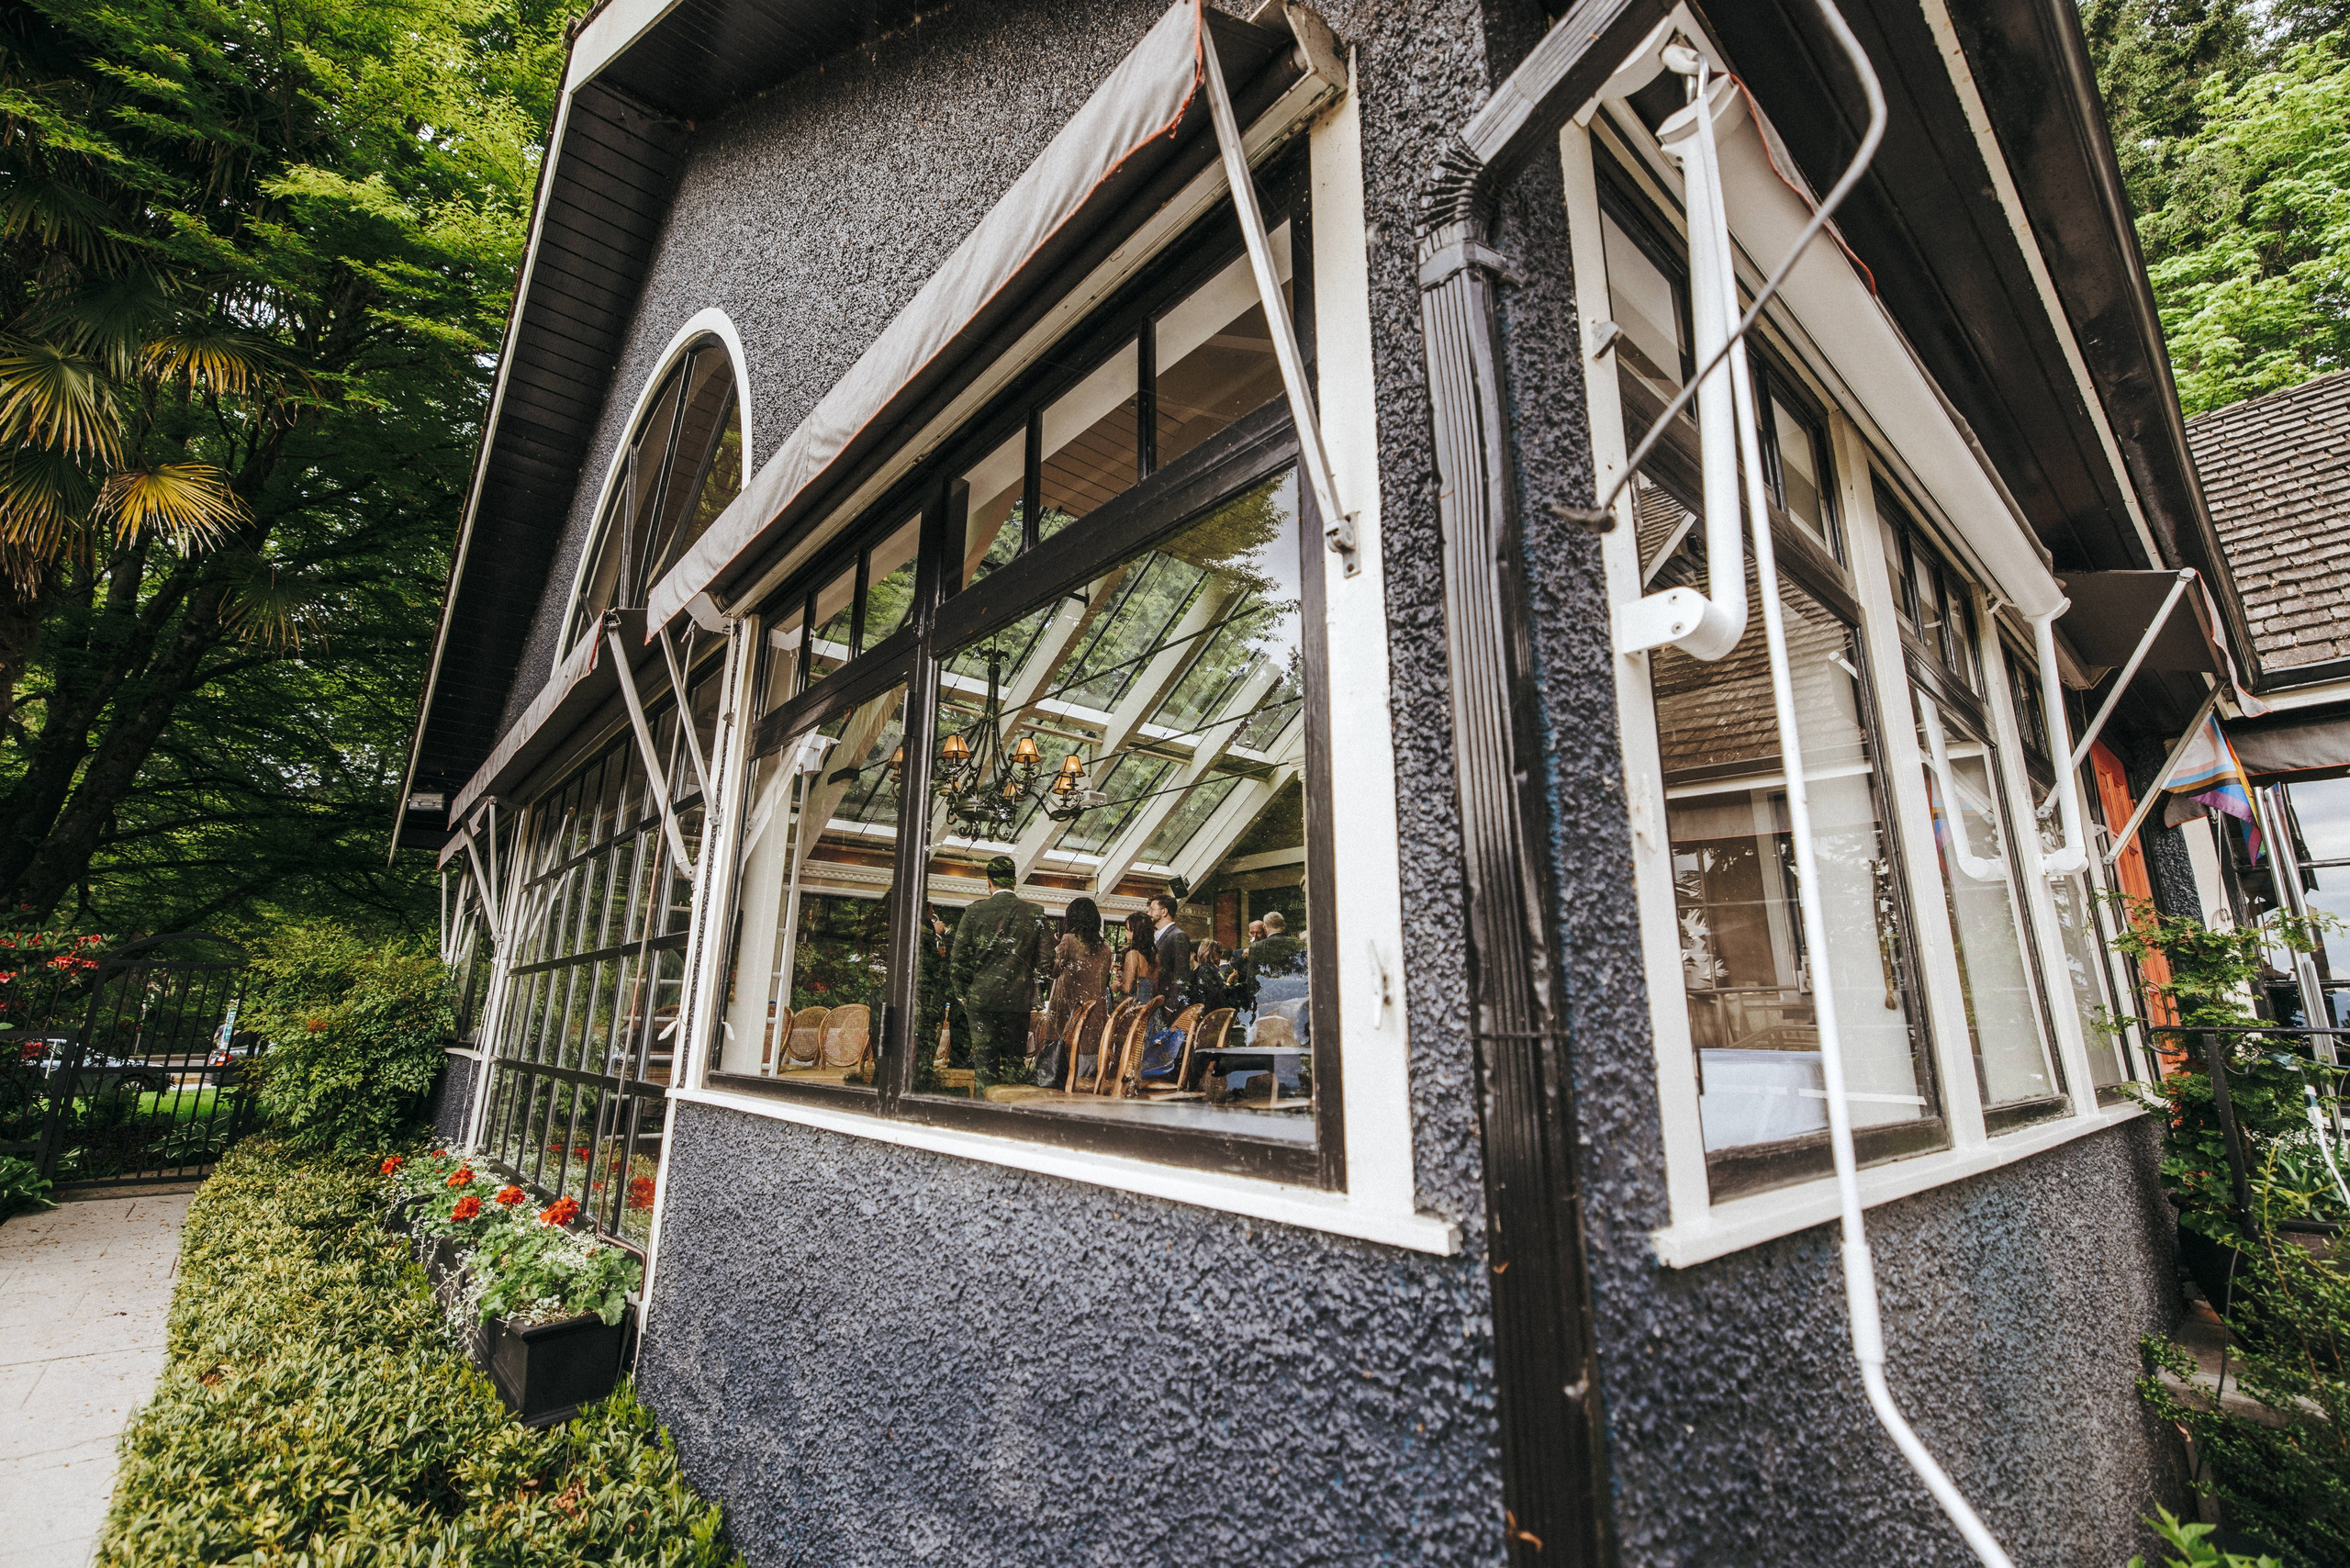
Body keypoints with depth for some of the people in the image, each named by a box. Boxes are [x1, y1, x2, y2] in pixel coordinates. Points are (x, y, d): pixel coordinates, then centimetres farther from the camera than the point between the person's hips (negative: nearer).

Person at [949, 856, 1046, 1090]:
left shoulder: (975, 911, -3)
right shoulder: (1035, 912, -1)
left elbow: (958, 959, -2)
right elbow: (1043, 959, -2)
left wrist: (962, 993, 11)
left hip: (981, 998, -1)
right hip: (1019, 998, 1)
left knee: (984, 1061, 6)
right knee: (1015, 1060, 11)